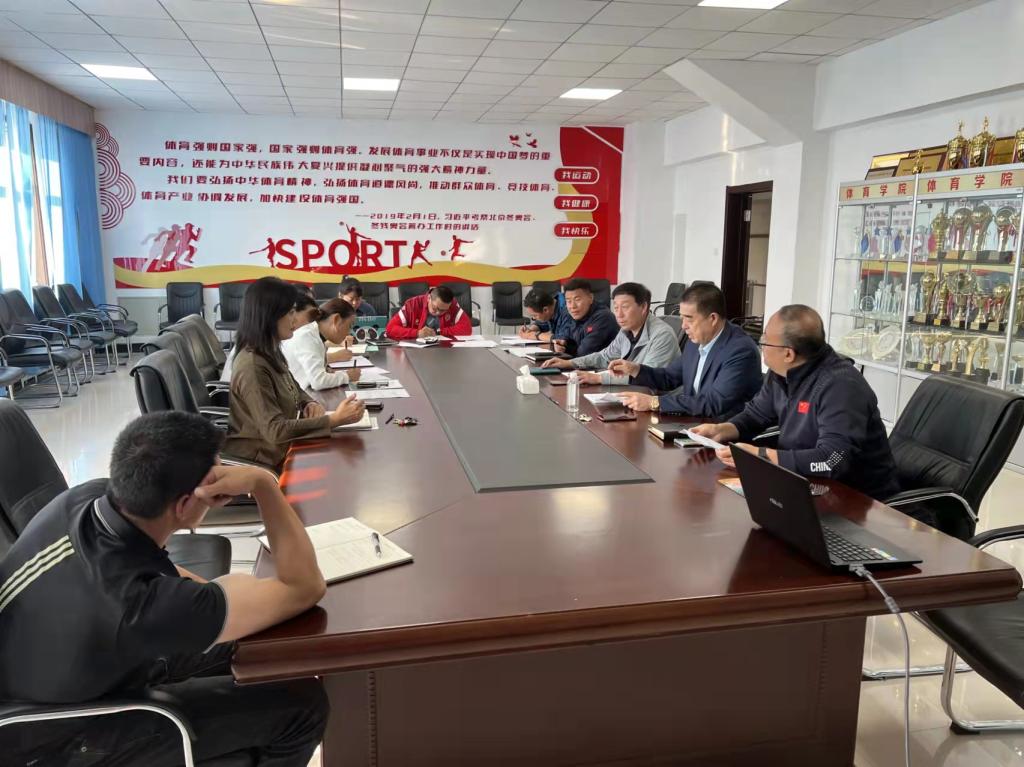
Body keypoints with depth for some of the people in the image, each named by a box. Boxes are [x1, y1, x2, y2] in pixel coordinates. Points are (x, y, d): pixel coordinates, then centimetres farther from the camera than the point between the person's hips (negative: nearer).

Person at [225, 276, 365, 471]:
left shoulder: (271, 352, 4)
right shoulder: (252, 367, -25)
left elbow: (294, 389, 18)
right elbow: (276, 431, -30)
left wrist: (310, 404, -4)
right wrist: (335, 419, -33)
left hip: (283, 446, 8)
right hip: (262, 459, -8)